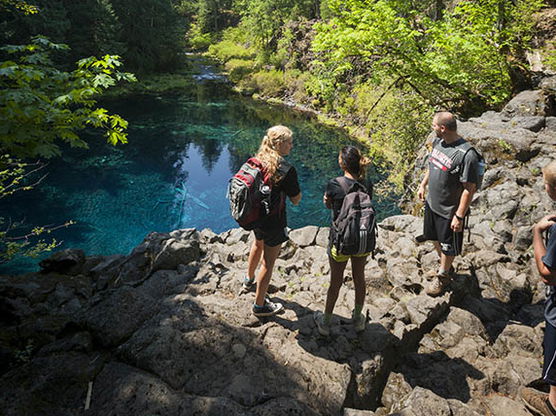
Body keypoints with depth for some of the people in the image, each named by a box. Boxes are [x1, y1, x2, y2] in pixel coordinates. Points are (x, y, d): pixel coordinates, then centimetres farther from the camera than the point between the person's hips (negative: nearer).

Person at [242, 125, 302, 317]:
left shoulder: (258, 160, -5)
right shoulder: (287, 170, -25)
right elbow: (296, 200, -17)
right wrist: (296, 188, -1)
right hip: (273, 222, -8)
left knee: (258, 244, 34)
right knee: (268, 262, 8)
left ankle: (249, 279, 59)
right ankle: (259, 305, 23)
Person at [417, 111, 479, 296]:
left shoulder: (467, 156, -29)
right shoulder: (438, 141, -5)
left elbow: (469, 189, -24)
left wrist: (459, 216, -21)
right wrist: (423, 184, 17)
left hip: (449, 211, -8)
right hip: (431, 203, 8)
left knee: (447, 246, 14)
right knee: (436, 239, 26)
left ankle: (443, 276, 38)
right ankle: (445, 267, 50)